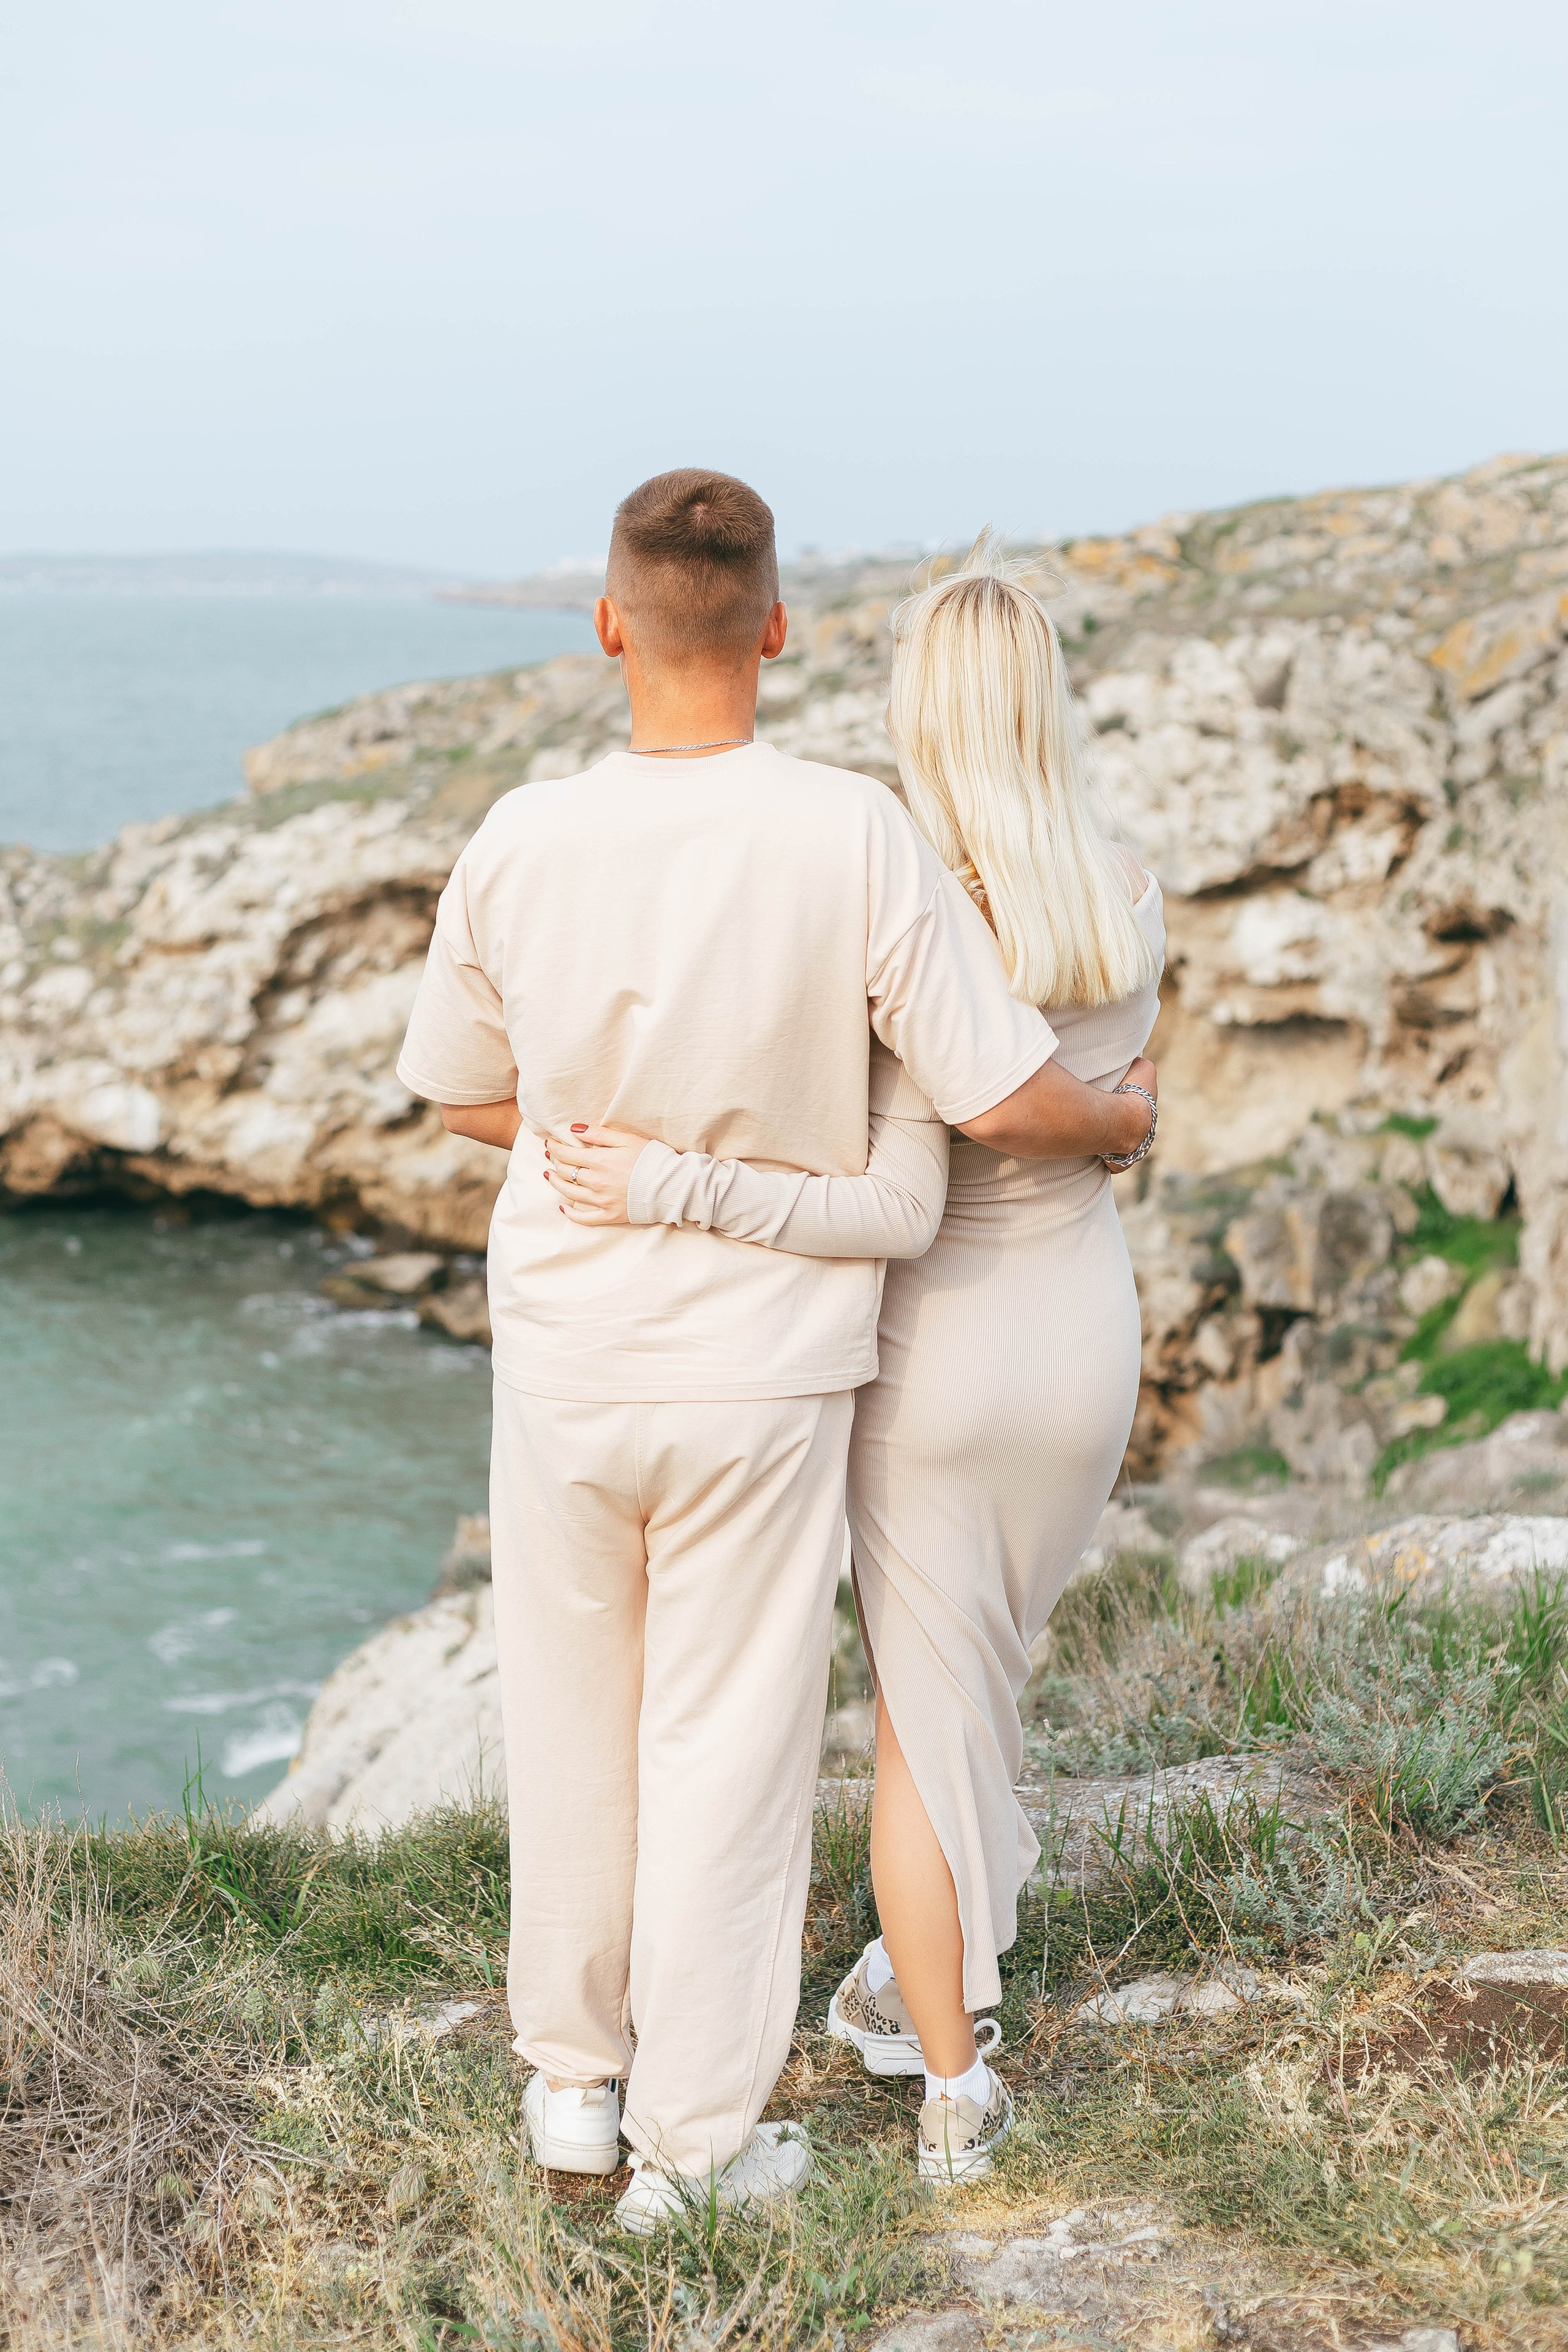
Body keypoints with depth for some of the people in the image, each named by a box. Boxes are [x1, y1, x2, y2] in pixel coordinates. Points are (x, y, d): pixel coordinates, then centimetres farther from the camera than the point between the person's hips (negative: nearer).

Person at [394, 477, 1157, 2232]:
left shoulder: (517, 847, -11)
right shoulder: (858, 841, -18)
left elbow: (463, 1097, 5)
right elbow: (1006, 1102, -15)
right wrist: (1123, 1121, 8)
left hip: (564, 1356, 2)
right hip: (760, 1371, -2)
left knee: (572, 1722, 20)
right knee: (728, 1747, 10)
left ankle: (573, 2079, 34)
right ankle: (694, 2135, 21)